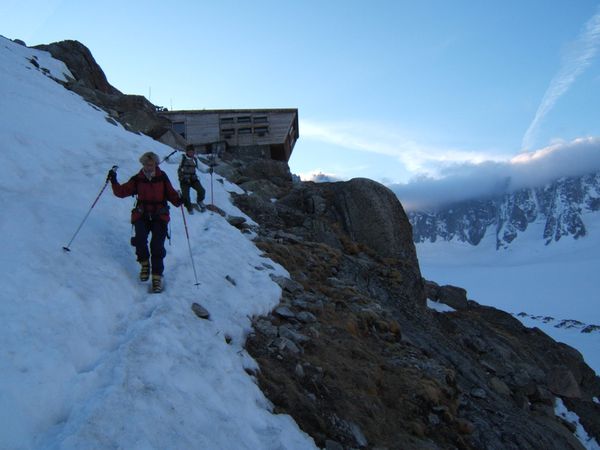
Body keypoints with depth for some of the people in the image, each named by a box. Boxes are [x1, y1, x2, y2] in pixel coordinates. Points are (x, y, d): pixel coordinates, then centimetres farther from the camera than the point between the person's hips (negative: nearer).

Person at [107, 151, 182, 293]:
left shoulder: (162, 177, 4)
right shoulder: (137, 179, 6)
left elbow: (171, 193, 5)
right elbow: (121, 192, 5)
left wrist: (177, 200, -16)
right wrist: (114, 182, -11)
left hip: (159, 215, -1)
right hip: (142, 214, 1)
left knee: (157, 244, -17)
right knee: (140, 238, -24)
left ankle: (157, 276, -9)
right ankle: (144, 263, 3)